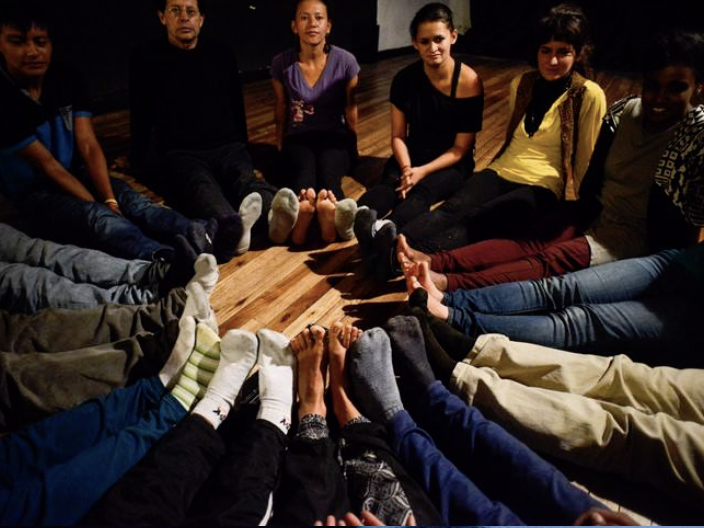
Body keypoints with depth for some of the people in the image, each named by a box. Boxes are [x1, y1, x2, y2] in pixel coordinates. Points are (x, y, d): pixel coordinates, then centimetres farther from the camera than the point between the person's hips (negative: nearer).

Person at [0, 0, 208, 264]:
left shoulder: (66, 79, -2)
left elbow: (89, 146, -10)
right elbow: (47, 164, -19)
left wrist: (109, 200, -22)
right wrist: (98, 206, -24)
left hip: (71, 174, 5)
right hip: (28, 195, -5)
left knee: (131, 200, -24)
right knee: (95, 217, -34)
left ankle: (198, 235, -50)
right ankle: (167, 260, -61)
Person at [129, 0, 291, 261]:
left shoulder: (221, 54, 14)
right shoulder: (146, 59, 8)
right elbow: (141, 117, 14)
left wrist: (242, 150, 26)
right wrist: (138, 164, 20)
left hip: (228, 147, 3)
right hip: (180, 154, -2)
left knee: (248, 182, -33)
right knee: (202, 190, -38)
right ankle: (232, 227, -70)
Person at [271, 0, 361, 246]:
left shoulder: (345, 61, -4)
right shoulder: (281, 64, -2)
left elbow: (351, 110, 5)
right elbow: (281, 110, 10)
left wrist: (352, 148, 10)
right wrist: (280, 149, 14)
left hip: (334, 137, 0)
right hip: (298, 138, 0)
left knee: (328, 172, -37)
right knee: (303, 169, -37)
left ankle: (330, 211, -67)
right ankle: (301, 210, -68)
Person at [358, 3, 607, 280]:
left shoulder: (589, 96, -4)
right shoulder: (521, 84, 11)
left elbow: (586, 161, -1)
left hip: (541, 187, -5)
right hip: (502, 171, 5)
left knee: (477, 220, -35)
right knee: (453, 207, -29)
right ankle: (394, 243, -54)